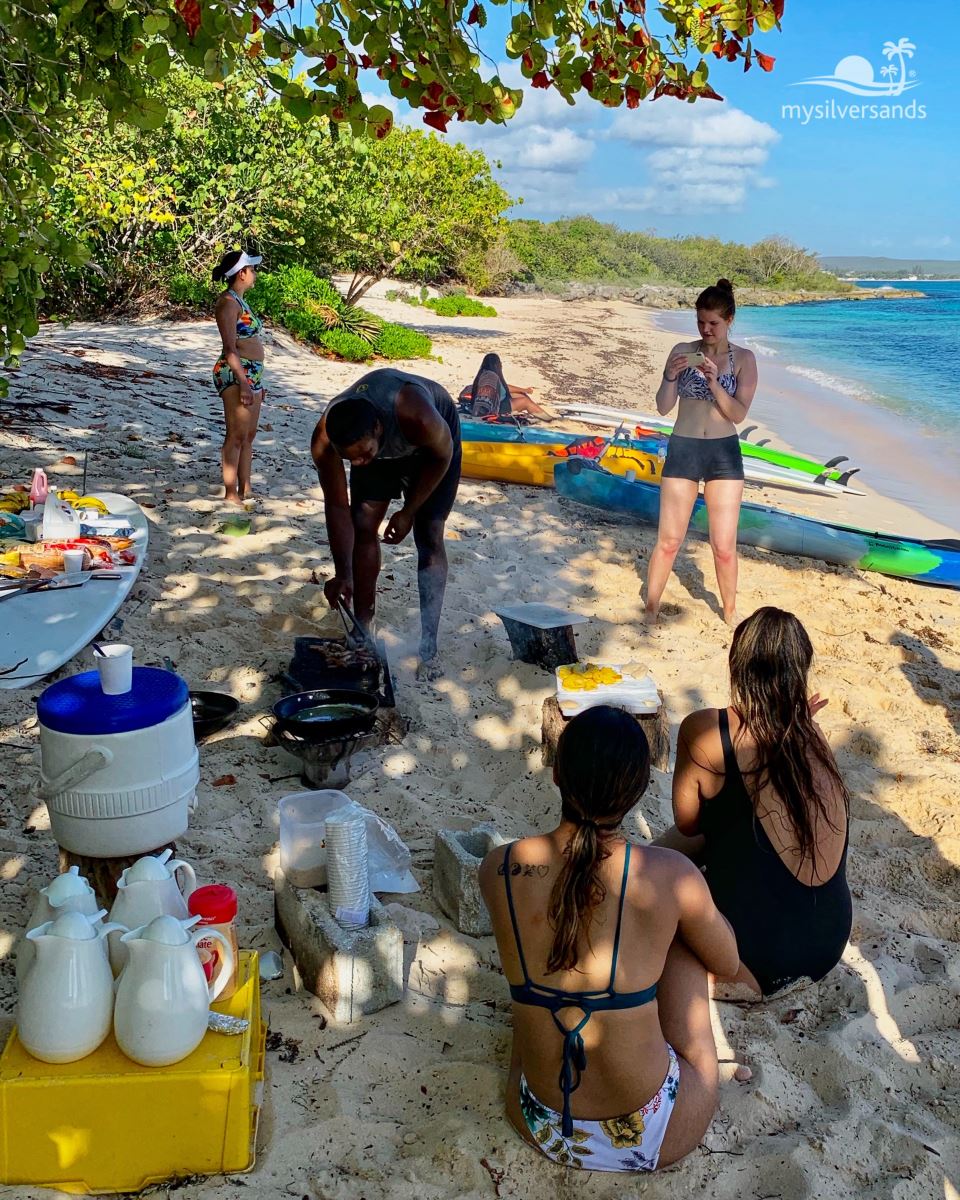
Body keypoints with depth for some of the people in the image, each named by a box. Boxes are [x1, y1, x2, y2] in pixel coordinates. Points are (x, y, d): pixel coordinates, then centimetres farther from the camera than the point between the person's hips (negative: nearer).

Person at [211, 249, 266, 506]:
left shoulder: (239, 301, 18)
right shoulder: (228, 302, -11)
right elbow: (230, 348, -17)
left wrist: (257, 381, 22)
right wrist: (243, 383, -22)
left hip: (252, 374, 10)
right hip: (235, 374, -10)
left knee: (249, 435, 12)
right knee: (236, 436, -8)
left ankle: (245, 490, 18)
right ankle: (230, 495, -4)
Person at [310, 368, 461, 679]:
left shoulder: (418, 418, -46)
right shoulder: (324, 441, -34)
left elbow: (442, 456, -22)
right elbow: (337, 507, -23)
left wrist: (408, 512, -18)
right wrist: (342, 575, -27)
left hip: (430, 445, -3)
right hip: (381, 449, 3)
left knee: (429, 536, -11)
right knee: (363, 528, -5)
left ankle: (429, 648, -10)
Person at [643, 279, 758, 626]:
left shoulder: (743, 359, -1)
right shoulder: (682, 351, 1)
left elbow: (739, 414, -8)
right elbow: (663, 407, -1)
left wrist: (714, 382, -21)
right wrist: (671, 376, -18)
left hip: (725, 454, 0)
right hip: (683, 450, 0)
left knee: (724, 545, 3)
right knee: (669, 539, 2)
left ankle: (730, 612, 21)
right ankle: (651, 609, 17)